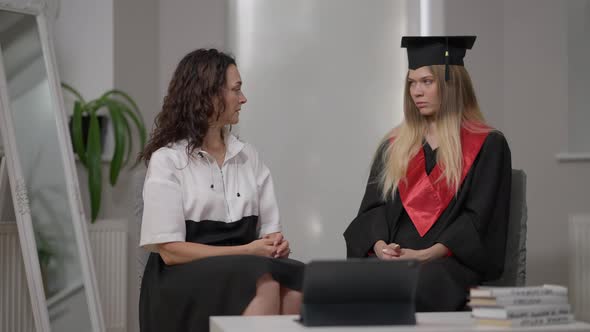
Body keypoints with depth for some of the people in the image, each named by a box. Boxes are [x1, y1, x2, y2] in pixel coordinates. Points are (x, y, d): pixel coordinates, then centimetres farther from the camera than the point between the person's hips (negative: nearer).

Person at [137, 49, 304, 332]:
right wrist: (246, 252, -15)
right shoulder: (167, 160, -2)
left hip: (247, 269, 5)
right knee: (264, 283, -35)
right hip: (186, 277, -5)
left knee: (298, 282, -29)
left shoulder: (248, 156, 16)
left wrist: (277, 244, -11)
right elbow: (170, 249, -9)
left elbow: (270, 227, 14)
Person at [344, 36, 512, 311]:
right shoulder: (394, 145, 19)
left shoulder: (486, 146, 5)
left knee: (414, 287, -37)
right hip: (393, 258, 4)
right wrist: (380, 246, -9)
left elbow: (479, 219, -3)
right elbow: (373, 207, 13)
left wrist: (426, 254, -15)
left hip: (453, 261, -3)